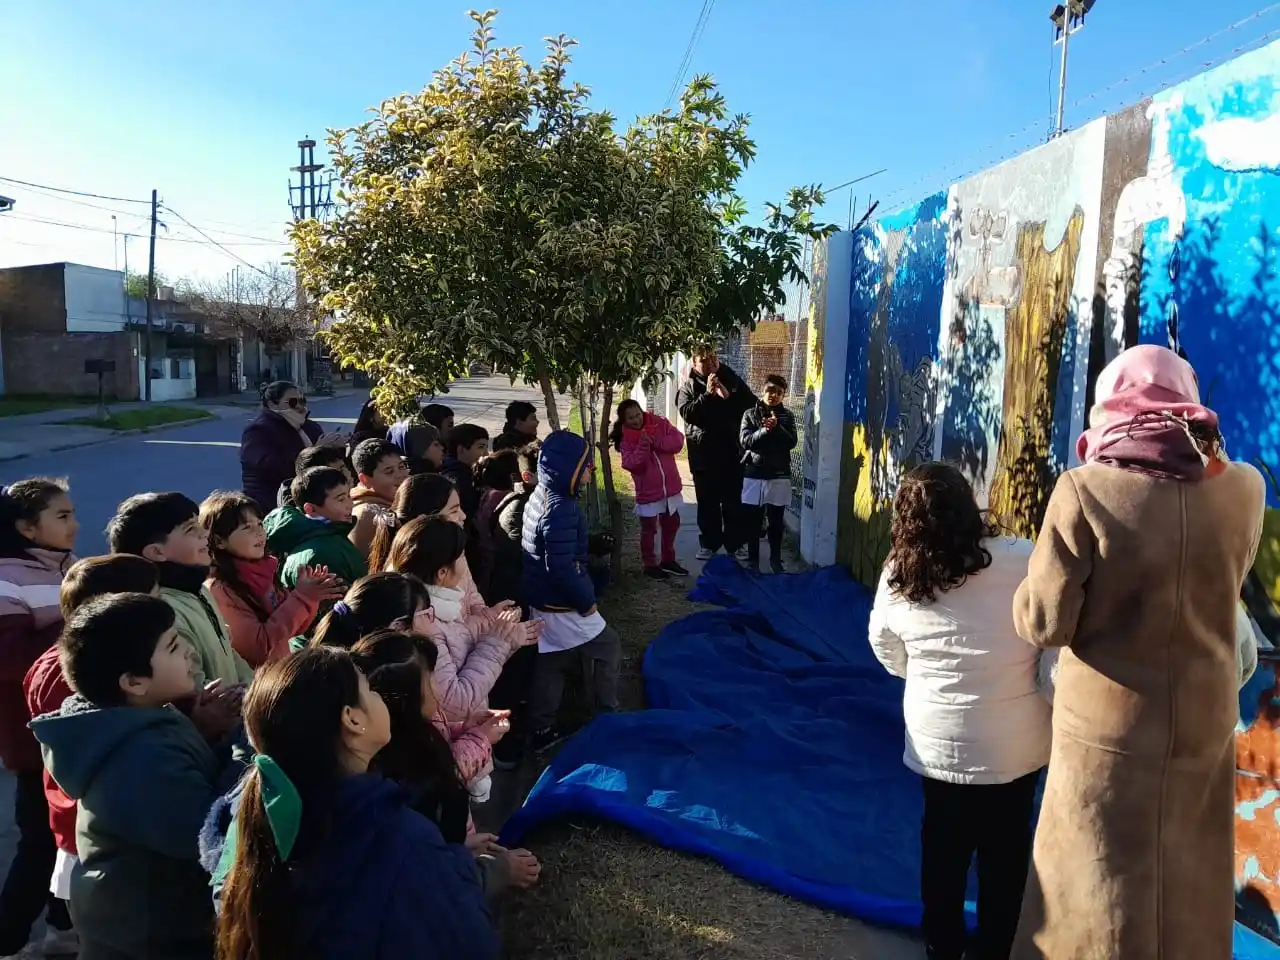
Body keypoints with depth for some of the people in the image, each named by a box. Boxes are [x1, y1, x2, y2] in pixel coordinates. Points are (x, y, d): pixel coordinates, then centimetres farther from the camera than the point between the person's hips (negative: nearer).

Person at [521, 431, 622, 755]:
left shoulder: (540, 496, 5)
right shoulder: (561, 511, -26)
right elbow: (561, 569, -29)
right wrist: (585, 601, -16)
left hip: (543, 600, 9)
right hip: (562, 603, -9)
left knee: (551, 662, 18)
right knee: (607, 647, 8)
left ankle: (542, 731, 27)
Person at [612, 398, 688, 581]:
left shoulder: (659, 423, -4)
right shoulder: (625, 439, -9)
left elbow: (678, 441, -13)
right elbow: (631, 465, -19)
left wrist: (655, 441, -22)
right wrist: (643, 445, -29)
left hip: (670, 487, 3)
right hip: (648, 491, -3)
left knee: (671, 524, 17)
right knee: (649, 530, 5)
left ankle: (668, 560, 34)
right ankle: (650, 565, 20)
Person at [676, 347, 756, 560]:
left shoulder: (731, 379, 6)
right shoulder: (688, 386, 2)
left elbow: (752, 403, -1)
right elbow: (687, 413, -14)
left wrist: (728, 396, -15)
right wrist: (707, 394, -22)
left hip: (731, 451, 0)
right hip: (703, 453, 0)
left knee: (733, 500, 3)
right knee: (707, 502, 8)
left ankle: (735, 544, 12)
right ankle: (709, 544, 18)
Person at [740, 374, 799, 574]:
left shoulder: (787, 416, 6)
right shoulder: (750, 414, 2)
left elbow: (791, 442, -6)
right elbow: (745, 441, -9)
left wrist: (777, 427, -20)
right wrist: (764, 430, -23)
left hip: (779, 476, 1)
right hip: (754, 474, -1)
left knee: (776, 521, 7)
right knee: (752, 521, 4)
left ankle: (775, 558, 21)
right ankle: (752, 558, 15)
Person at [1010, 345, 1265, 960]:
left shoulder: (1086, 491, -22)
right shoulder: (1242, 487, -8)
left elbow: (1043, 622, -18)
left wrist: (1049, 566, 0)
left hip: (1108, 724, -4)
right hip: (1206, 719, 4)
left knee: (1100, 887, 14)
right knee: (1188, 883, 25)